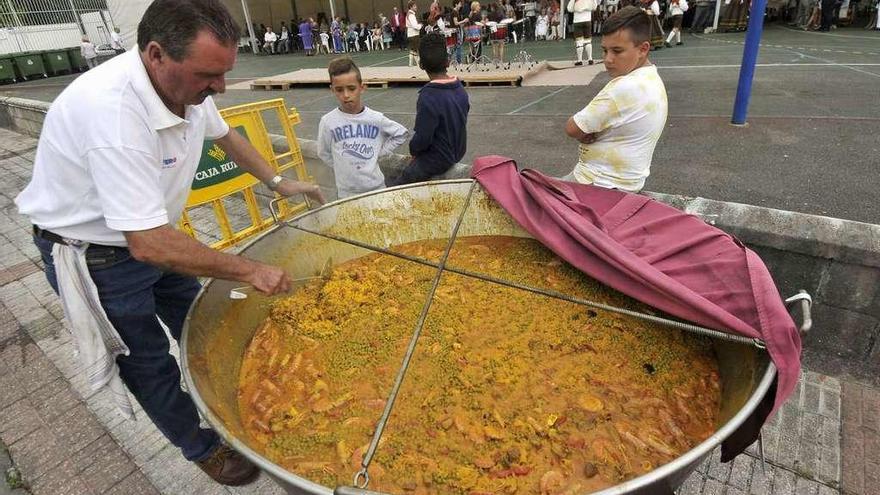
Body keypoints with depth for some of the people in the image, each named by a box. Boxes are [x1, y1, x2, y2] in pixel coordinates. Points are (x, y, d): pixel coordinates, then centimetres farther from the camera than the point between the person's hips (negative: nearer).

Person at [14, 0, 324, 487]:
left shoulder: (185, 82, -13)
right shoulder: (112, 108, -37)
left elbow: (224, 135, 11)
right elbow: (149, 245, -38)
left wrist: (277, 181, 5)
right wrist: (249, 270, -30)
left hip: (150, 234, 7)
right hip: (95, 256, -7)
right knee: (149, 362, 9)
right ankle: (203, 448, 32)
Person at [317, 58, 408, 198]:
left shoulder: (375, 118, -8)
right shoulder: (328, 122, -9)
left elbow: (401, 134, 6)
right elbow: (324, 154, 5)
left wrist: (380, 151, 0)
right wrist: (342, 168, 0)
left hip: (376, 187, 1)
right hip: (347, 191, 0)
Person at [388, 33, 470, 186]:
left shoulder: (428, 97, -27)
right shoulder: (461, 89, -3)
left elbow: (422, 139, -25)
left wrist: (413, 149, -1)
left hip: (438, 161, -8)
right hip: (457, 153, 8)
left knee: (392, 185, 7)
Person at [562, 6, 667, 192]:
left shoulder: (625, 88, -26)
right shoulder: (651, 80, 7)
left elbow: (572, 128, -19)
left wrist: (585, 135, 0)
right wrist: (589, 129, -9)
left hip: (601, 186, -10)